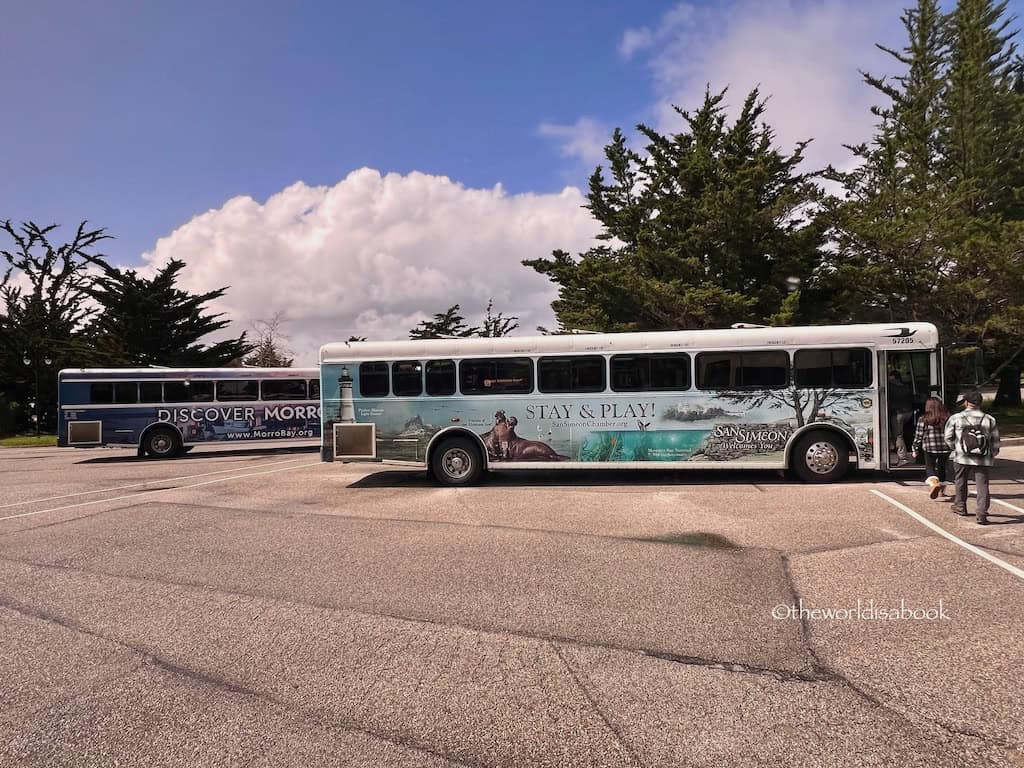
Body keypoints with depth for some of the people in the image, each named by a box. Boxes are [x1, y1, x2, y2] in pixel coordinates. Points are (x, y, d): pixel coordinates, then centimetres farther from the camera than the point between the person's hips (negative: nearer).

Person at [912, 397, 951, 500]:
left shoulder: (923, 420, -5)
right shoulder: (948, 419, 1)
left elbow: (918, 436, -1)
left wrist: (916, 450, 8)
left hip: (929, 449, -3)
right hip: (945, 449, 3)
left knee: (930, 468, 2)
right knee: (941, 468, 19)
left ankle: (934, 483, -26)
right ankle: (942, 490, 29)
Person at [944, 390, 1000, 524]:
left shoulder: (955, 418, -4)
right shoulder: (989, 420, 3)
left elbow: (948, 437, 1)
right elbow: (995, 440, 8)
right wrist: (993, 455, 22)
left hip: (962, 458, -1)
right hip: (983, 459, 1)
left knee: (961, 483, 18)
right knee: (982, 486, 2)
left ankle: (960, 507, 32)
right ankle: (982, 513, -5)